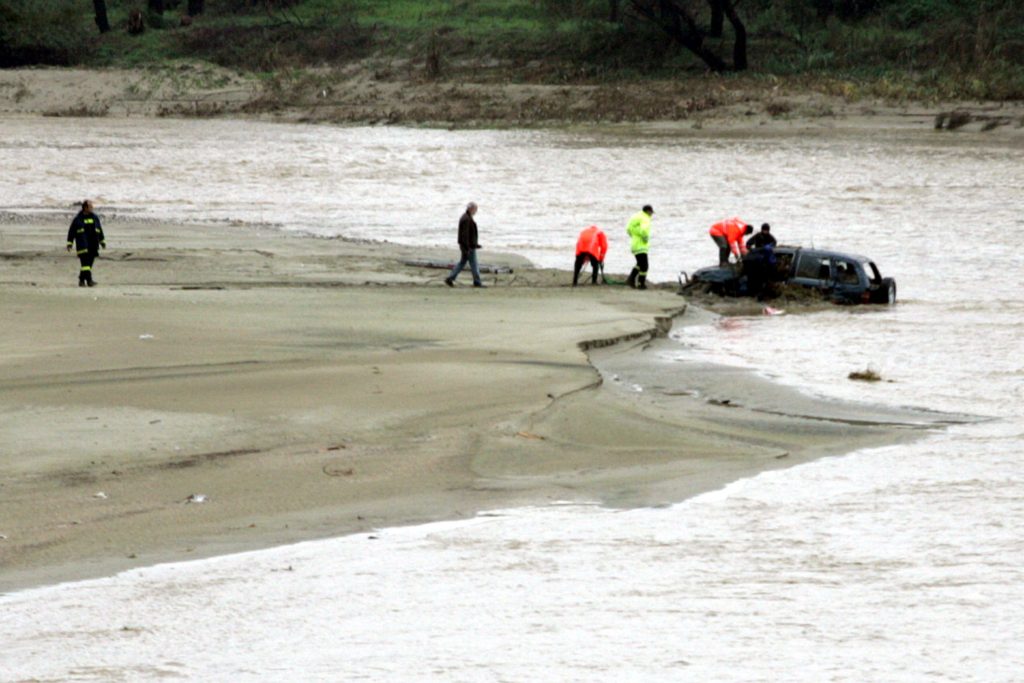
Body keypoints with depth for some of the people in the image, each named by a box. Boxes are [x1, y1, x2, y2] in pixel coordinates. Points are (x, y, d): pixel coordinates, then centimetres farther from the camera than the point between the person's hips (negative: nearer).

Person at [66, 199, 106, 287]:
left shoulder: (95, 218, 11)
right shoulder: (78, 219, -1)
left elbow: (100, 230, 20)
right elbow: (71, 232, 2)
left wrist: (102, 241, 20)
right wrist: (69, 243, -2)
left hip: (93, 246, 5)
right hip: (83, 246, -5)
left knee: (89, 263, 7)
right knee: (85, 263, -13)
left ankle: (81, 280, 19)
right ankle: (89, 280, -20)